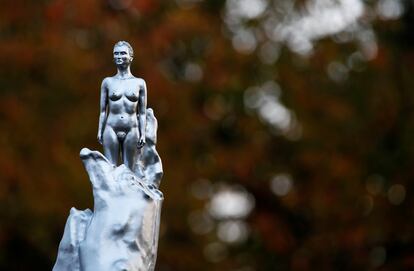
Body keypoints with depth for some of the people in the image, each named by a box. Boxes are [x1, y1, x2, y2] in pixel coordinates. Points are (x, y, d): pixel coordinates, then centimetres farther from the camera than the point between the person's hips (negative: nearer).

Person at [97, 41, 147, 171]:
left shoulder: (139, 83, 7)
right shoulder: (108, 82, 9)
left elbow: (142, 112, 7)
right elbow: (103, 110, 9)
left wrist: (143, 134, 0)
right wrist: (100, 131, 1)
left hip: (131, 131, 0)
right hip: (111, 130, 0)